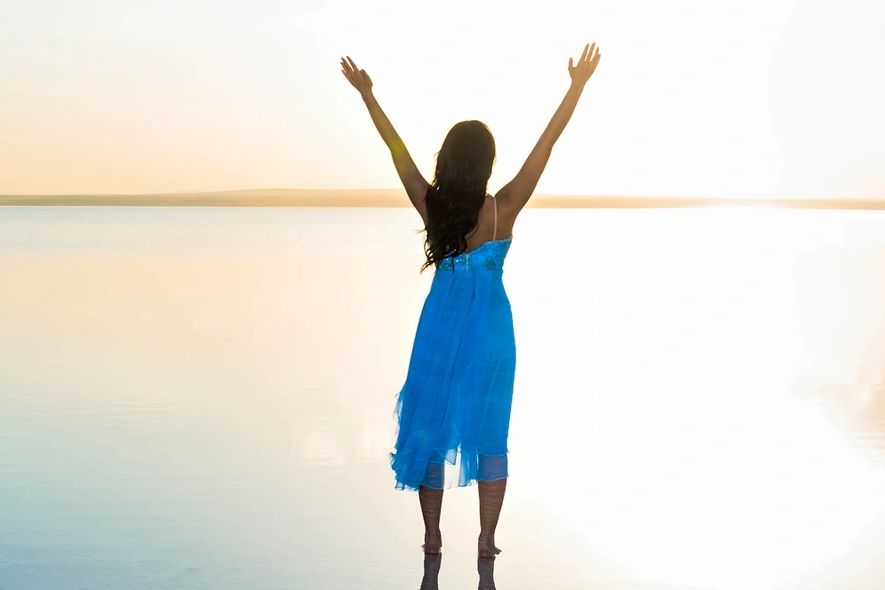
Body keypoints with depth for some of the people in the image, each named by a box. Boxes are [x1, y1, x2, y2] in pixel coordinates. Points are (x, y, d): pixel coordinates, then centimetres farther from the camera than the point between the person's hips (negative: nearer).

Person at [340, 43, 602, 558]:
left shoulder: (431, 204, -9)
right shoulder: (503, 210, -14)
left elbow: (396, 147, 0)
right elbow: (547, 143, -12)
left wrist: (367, 95, 10)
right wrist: (578, 87, -7)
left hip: (441, 323, 2)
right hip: (490, 327, -1)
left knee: (429, 423, 12)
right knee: (490, 431, 9)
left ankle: (433, 536, 17)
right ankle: (487, 540, 11)